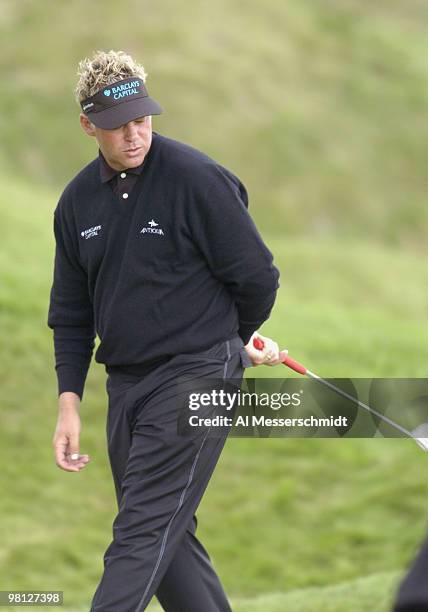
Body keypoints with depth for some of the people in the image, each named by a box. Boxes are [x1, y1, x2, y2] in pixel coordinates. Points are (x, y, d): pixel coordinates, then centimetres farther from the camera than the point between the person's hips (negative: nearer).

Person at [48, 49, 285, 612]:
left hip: (196, 378, -7)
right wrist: (69, 404, 6)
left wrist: (232, 344, 9)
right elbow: (71, 312, 14)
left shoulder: (198, 179, -12)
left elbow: (257, 277, -6)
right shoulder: (79, 200, 7)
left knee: (144, 532, -13)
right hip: (125, 384, 7)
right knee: (167, 536, 11)